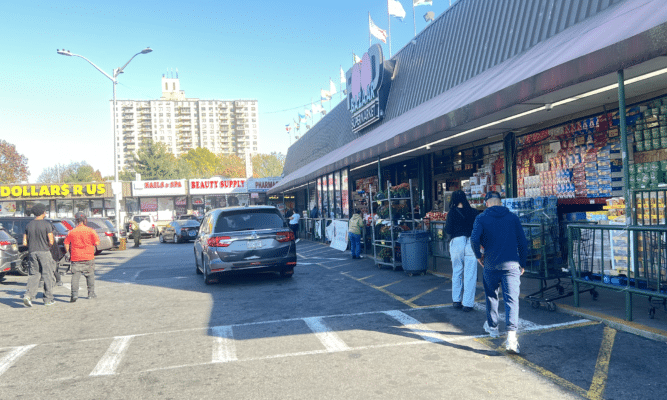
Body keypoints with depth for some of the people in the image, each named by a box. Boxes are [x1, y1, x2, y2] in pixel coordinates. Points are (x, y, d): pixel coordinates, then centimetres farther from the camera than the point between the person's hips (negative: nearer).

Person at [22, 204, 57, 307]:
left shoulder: (29, 225, 7)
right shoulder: (47, 224, -8)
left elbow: (24, 242, 6)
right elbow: (51, 242, -14)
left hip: (32, 252, 5)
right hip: (44, 252, -4)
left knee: (33, 275, 11)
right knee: (48, 275, 4)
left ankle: (28, 295, -10)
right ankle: (48, 299, 9)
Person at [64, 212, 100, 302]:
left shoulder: (71, 232, 2)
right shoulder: (90, 231, -4)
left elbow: (66, 244, 6)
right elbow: (97, 243, -4)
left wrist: (69, 253, 18)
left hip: (75, 258, 0)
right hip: (88, 257, 0)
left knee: (75, 276, 0)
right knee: (90, 275, 13)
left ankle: (74, 293, -14)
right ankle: (91, 293, 19)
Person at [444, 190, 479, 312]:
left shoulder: (452, 212, -4)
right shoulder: (473, 212, 1)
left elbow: (448, 230, -6)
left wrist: (445, 225, 14)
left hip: (456, 243, 0)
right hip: (471, 243, 0)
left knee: (456, 273, 15)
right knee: (470, 274, 3)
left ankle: (456, 300, 19)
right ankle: (467, 303, 3)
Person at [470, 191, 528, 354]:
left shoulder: (482, 218, -1)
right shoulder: (513, 217, 5)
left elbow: (474, 239, -14)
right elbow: (523, 242, 5)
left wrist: (478, 256, 3)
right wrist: (522, 264, 15)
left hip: (491, 265, 0)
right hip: (512, 265, 0)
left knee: (491, 296, 21)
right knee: (511, 300, -3)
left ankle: (492, 327, 37)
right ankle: (511, 336, -17)